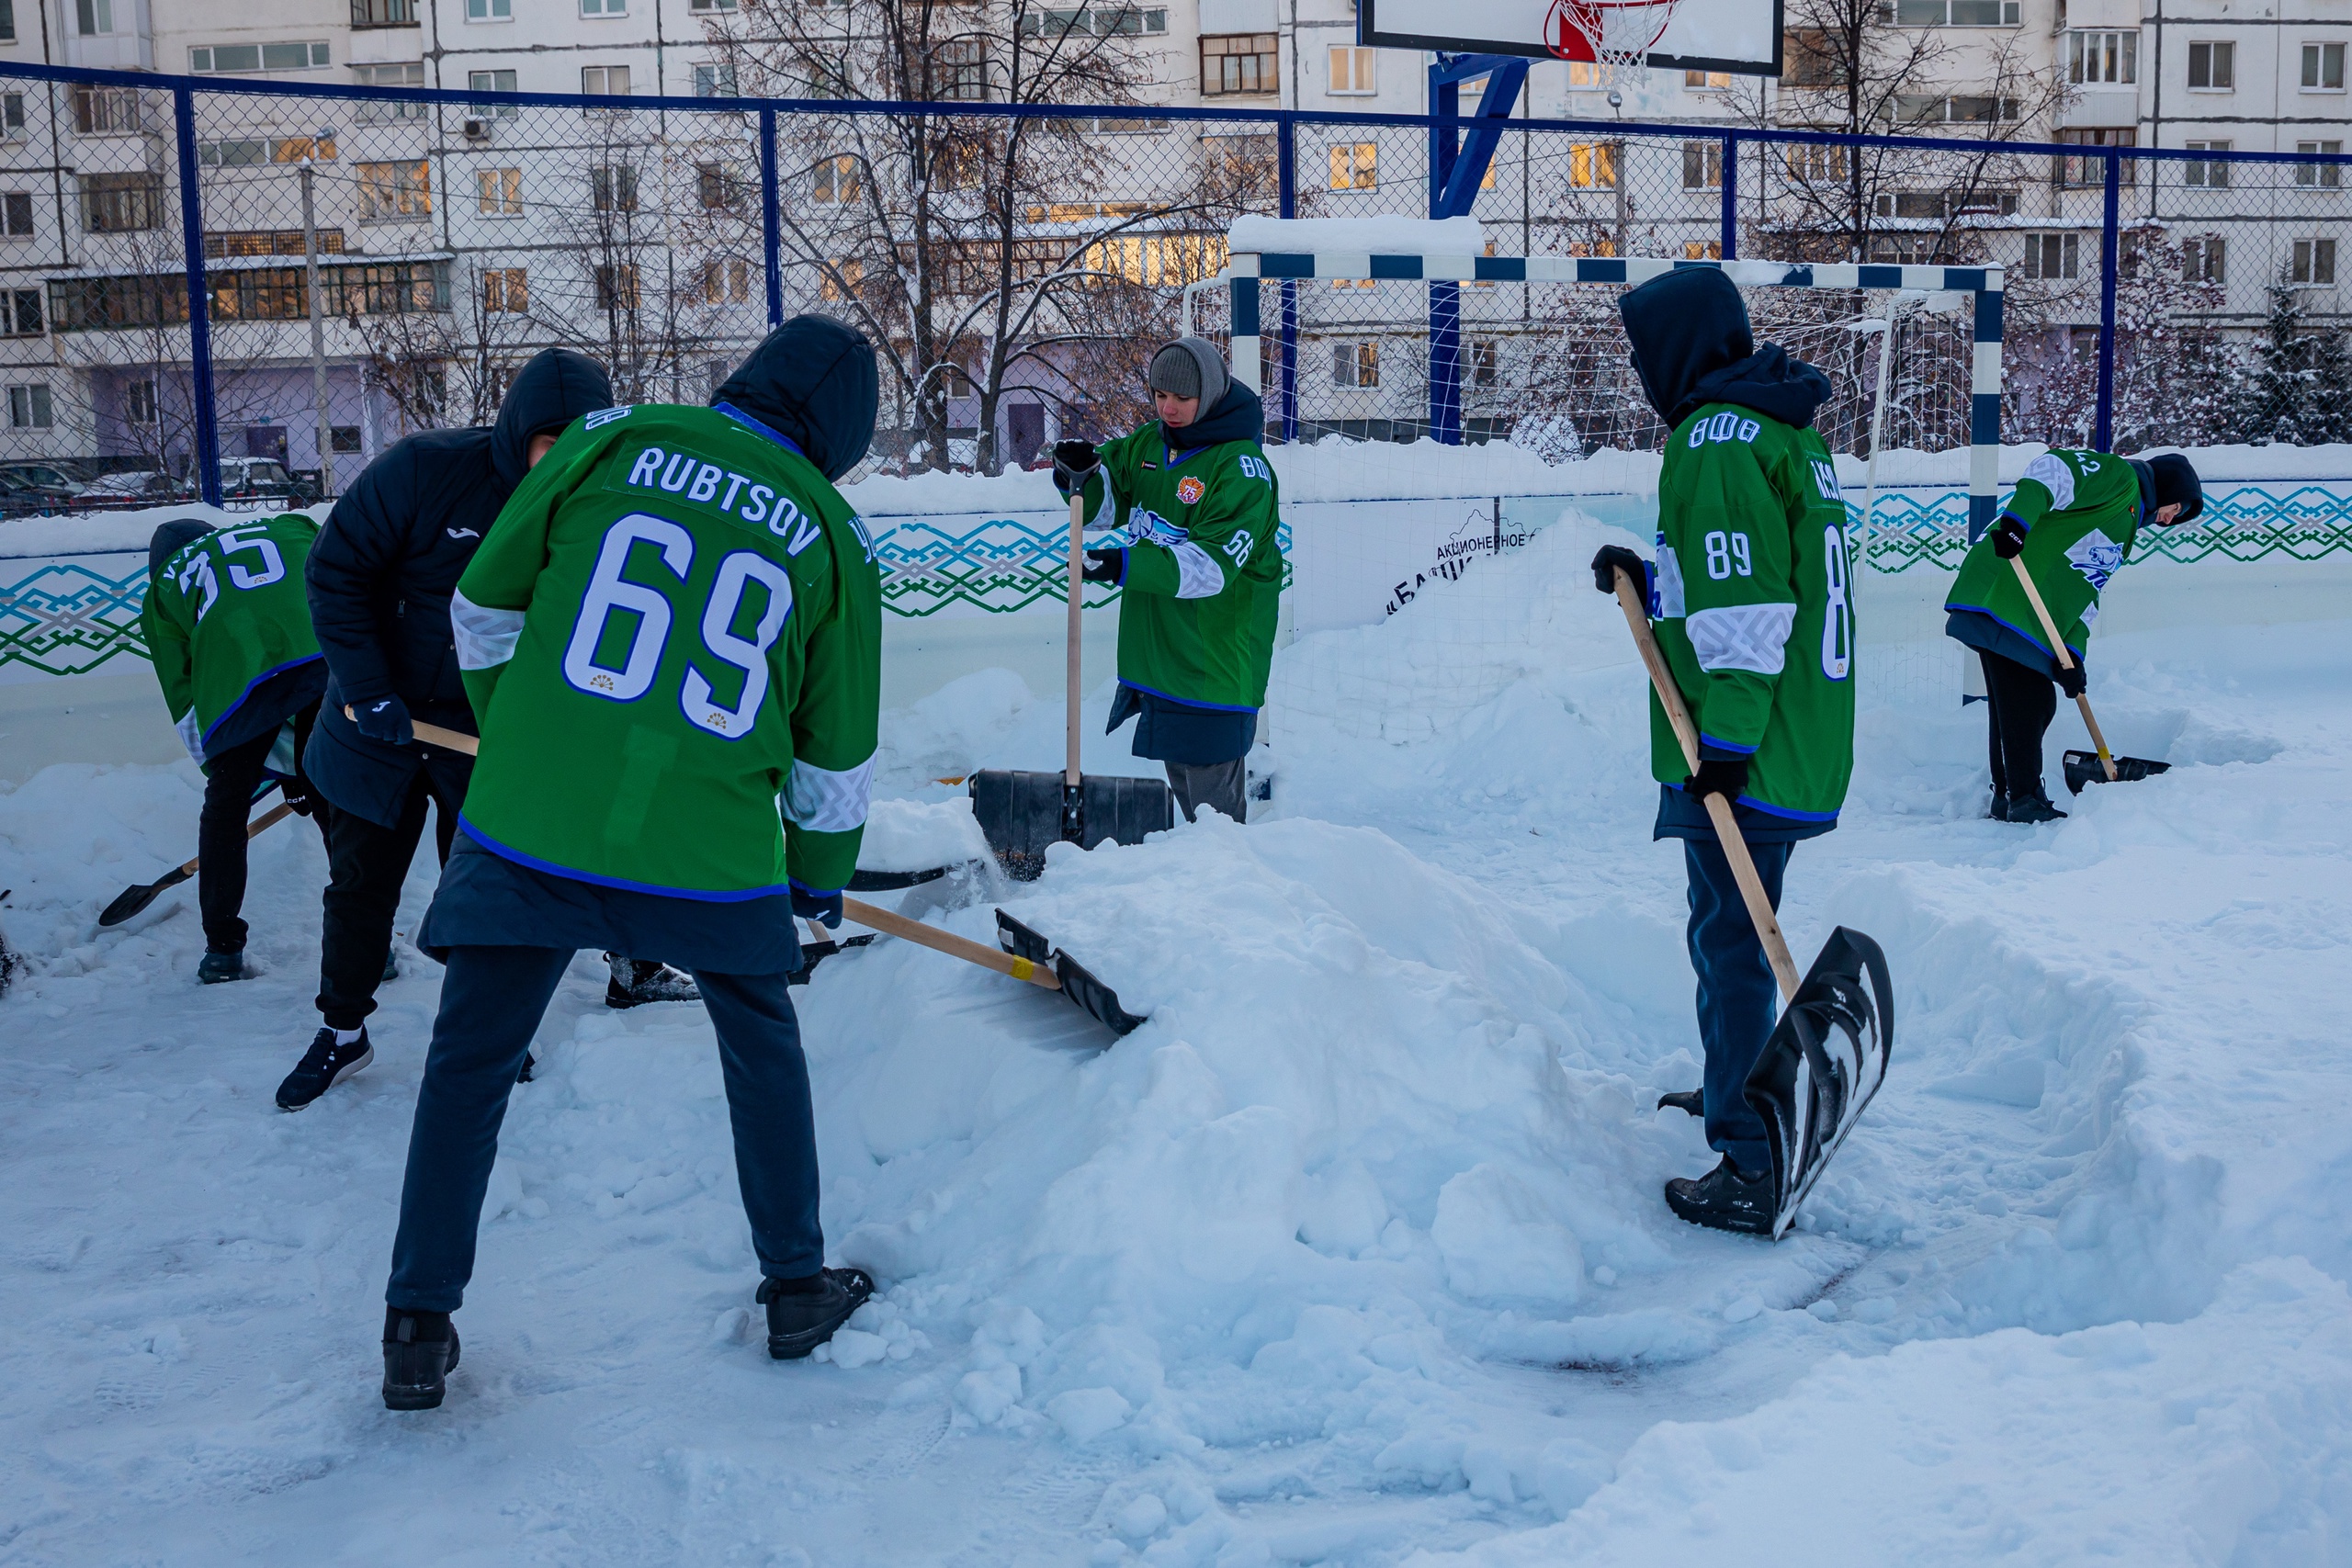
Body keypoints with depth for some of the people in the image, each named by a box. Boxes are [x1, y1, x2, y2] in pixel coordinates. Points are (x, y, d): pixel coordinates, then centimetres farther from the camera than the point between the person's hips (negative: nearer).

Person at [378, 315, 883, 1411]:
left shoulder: (612, 443, 3)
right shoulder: (830, 533, 4)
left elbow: (485, 607, 9)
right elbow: (836, 746, 11)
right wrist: (823, 872, 27)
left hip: (530, 821, 0)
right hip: (713, 845, 0)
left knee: (469, 1063, 15)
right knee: (762, 1047, 23)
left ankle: (419, 1330, 21)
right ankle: (797, 1290, 32)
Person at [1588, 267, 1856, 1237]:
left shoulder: (1716, 438, -14)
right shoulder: (1786, 432, 18)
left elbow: (1747, 604, -22)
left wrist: (1724, 739, -22)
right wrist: (1649, 578, 17)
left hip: (1744, 752, -10)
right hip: (1795, 744, 10)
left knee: (1731, 944, -6)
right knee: (1729, 932, 23)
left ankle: (1752, 1170, -4)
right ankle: (1732, 1093, 40)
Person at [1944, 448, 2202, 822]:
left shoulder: (2123, 530, 29)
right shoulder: (2117, 476, 2)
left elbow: (2087, 593, 20)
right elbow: (2053, 469, -16)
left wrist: (2072, 652, 5)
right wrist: (2015, 521, -31)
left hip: (2032, 619, 10)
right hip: (2003, 592, -10)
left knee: (2038, 705, 13)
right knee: (2025, 700, -10)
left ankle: (2008, 797, 21)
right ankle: (2024, 798, -6)